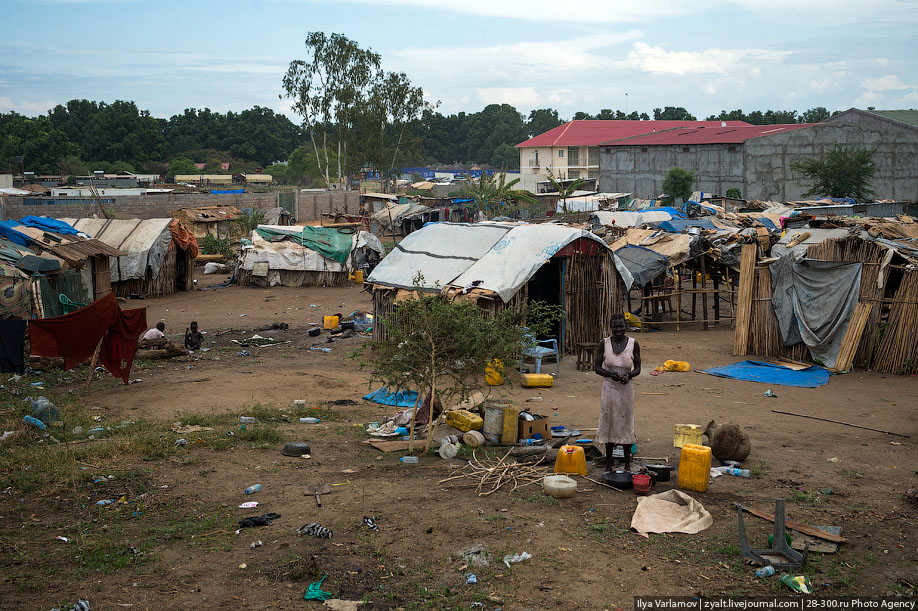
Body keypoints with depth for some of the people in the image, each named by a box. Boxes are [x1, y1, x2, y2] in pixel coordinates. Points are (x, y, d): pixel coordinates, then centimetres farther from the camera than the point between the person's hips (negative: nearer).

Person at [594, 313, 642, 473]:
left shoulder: (633, 344, -4)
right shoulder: (604, 343, -4)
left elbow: (638, 368, 4)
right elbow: (597, 367, 0)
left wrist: (629, 374, -17)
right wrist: (610, 373, -19)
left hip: (626, 389, 0)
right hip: (609, 388, 0)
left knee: (626, 424, 5)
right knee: (608, 423, 6)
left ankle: (627, 465, 17)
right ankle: (608, 463, 19)